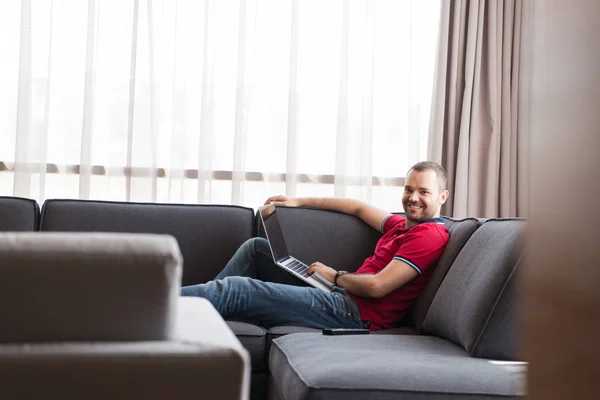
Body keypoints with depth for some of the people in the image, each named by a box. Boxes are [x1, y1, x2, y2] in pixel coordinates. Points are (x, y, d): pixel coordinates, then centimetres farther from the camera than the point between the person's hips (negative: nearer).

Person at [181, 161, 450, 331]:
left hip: (355, 314, -10)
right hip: (341, 298, 10)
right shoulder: (402, 225, 16)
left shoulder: (430, 235, -13)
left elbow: (376, 286, -20)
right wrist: (299, 202, 30)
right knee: (256, 247, 23)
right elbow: (359, 208, 28)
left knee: (235, 289, -18)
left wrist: (335, 276, -2)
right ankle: (209, 296, 19)